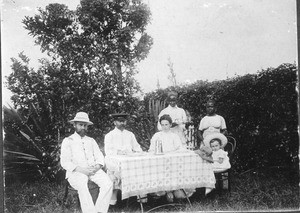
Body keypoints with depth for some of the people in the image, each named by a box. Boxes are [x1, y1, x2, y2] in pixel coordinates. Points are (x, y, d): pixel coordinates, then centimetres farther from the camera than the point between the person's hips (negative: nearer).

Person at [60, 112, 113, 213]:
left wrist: (97, 167, -10)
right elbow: (65, 162, -1)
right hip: (76, 172, -3)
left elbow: (100, 157, 14)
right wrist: (80, 169, -15)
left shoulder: (91, 141, 21)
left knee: (108, 183, -27)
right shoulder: (68, 141, 8)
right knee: (82, 187, -38)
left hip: (93, 170, 4)